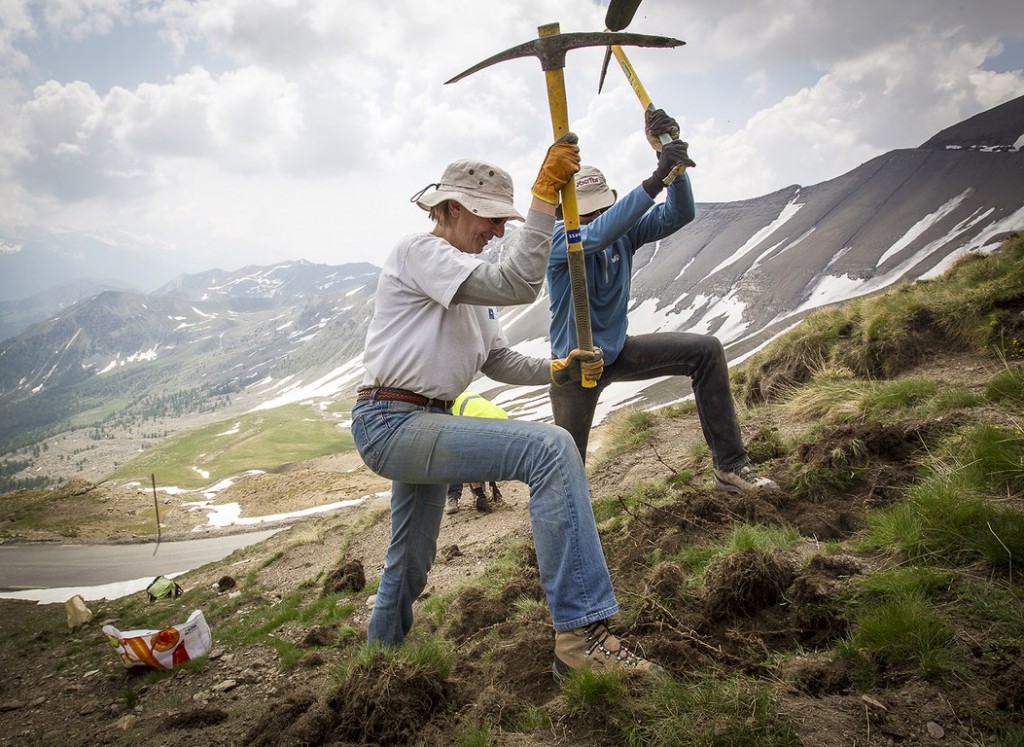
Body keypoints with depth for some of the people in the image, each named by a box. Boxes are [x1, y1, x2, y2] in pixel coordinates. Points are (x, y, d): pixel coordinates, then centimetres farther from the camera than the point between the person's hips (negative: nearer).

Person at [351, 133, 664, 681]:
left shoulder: (466, 278, 18)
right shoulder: (419, 251, -11)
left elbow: (499, 362, 15)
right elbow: (516, 284, -25)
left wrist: (558, 370, -1)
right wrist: (545, 193, -23)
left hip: (421, 425, 10)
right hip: (391, 424, -10)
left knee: (409, 565, 24)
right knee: (549, 448, -27)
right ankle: (580, 635, -28)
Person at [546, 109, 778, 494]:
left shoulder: (624, 232, -4)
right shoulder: (558, 238, -20)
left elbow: (678, 215, -16)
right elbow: (597, 235, -42)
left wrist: (673, 156, -31)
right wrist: (656, 178, -50)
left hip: (618, 351, 5)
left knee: (705, 350, -12)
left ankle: (729, 465, -8)